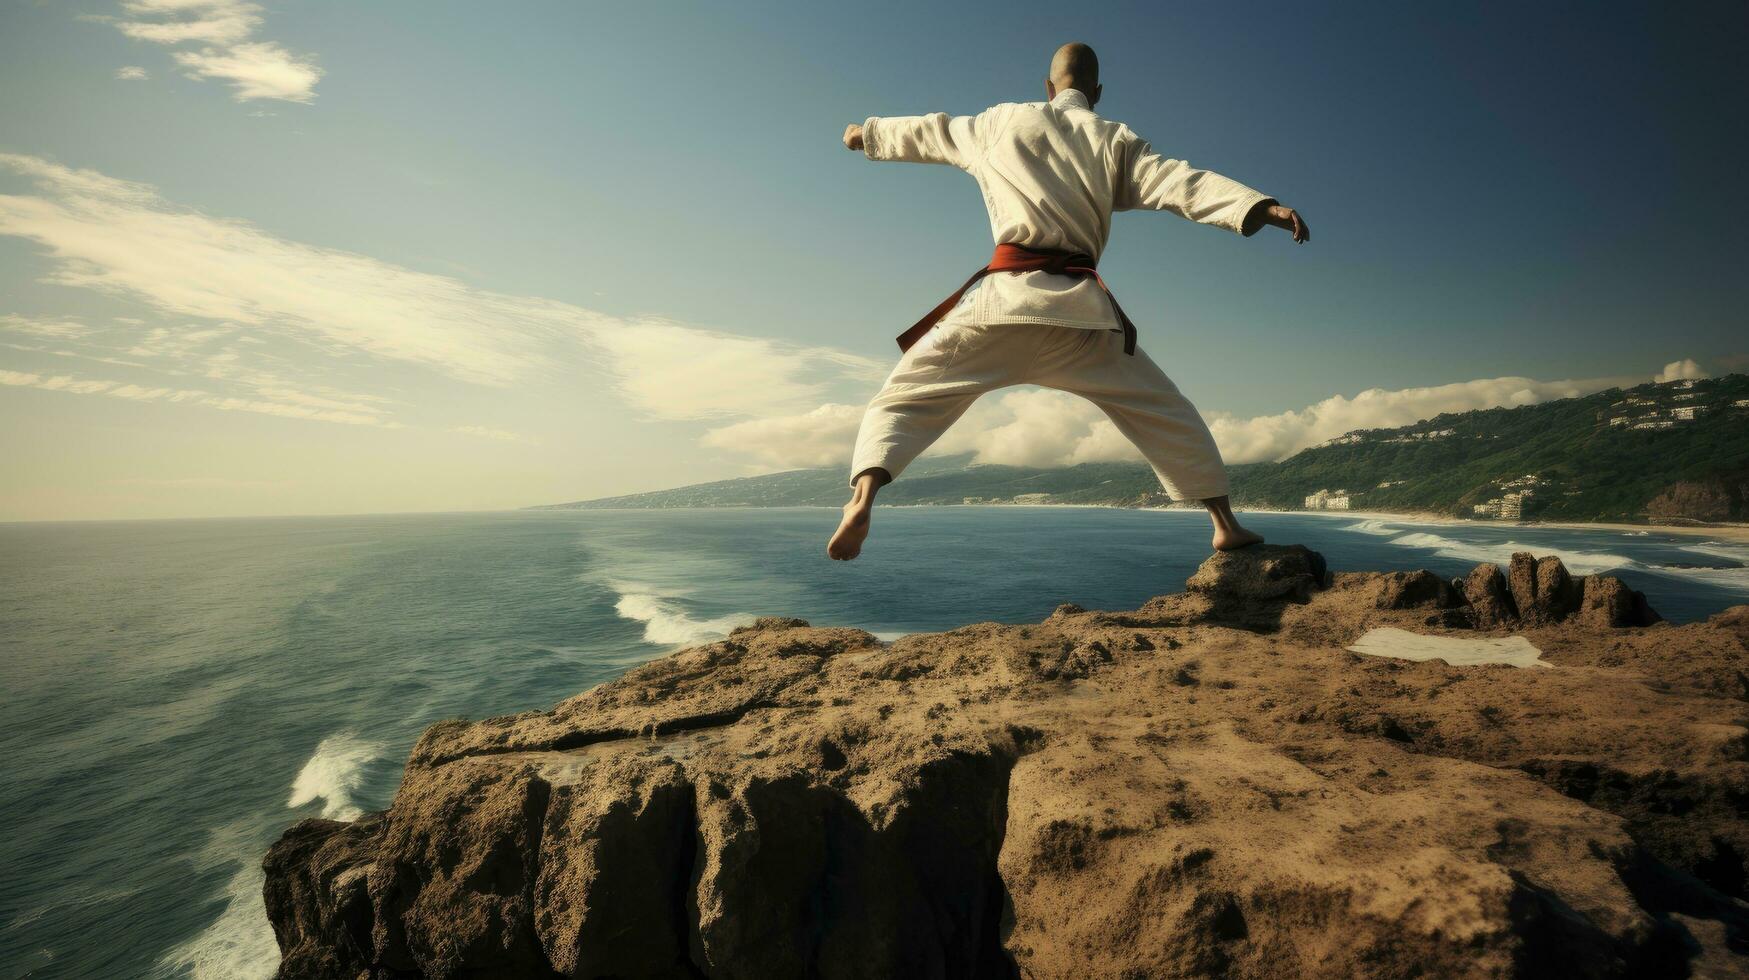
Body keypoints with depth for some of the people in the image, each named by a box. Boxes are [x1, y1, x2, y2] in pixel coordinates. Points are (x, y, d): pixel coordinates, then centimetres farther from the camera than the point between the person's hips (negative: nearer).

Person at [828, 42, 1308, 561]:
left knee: (902, 400, 5)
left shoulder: (999, 121, 17)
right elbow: (1182, 181, 0)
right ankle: (1225, 523, 19)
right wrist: (1263, 206, -6)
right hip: (1080, 306, 1)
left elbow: (925, 133, 31)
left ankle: (863, 499, -20)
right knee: (1165, 412, 17)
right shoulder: (1115, 140, 14)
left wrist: (868, 132, 48)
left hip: (1005, 293, -1)